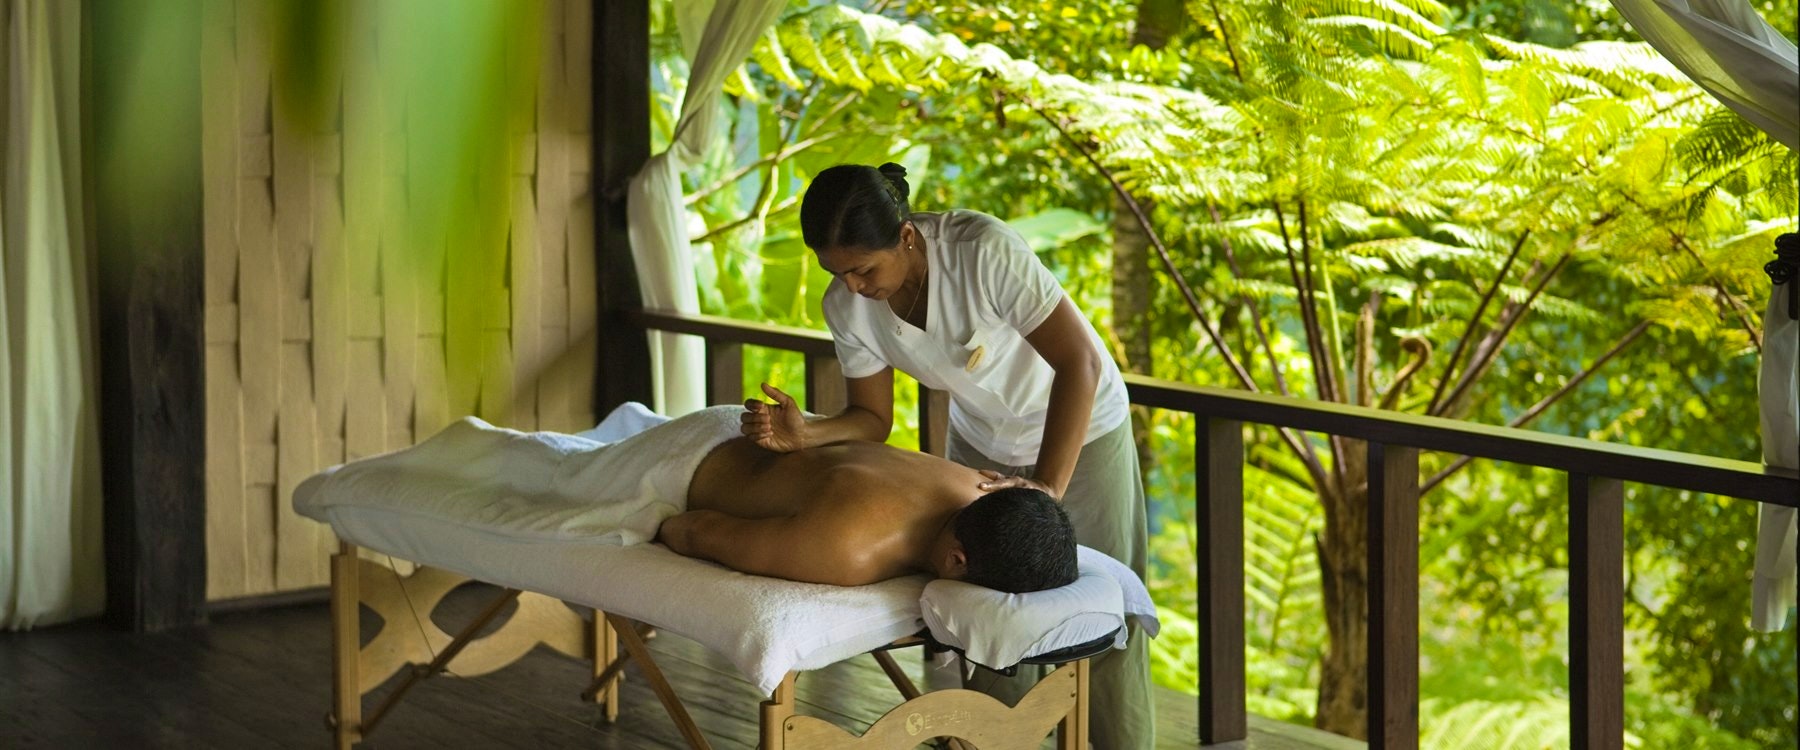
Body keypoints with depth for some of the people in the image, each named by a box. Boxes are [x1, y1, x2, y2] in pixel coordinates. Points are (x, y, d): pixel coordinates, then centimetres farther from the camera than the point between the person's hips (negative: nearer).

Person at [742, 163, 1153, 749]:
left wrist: (1048, 488, -37)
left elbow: (1080, 362, -34)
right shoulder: (847, 306, -20)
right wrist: (806, 434, -29)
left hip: (1079, 435, -4)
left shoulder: (984, 251, -36)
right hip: (982, 444, 4)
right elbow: (872, 418, -8)